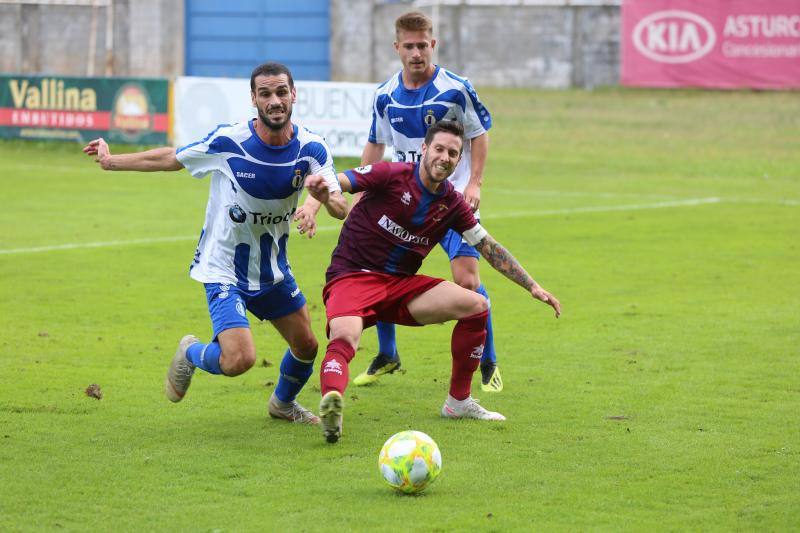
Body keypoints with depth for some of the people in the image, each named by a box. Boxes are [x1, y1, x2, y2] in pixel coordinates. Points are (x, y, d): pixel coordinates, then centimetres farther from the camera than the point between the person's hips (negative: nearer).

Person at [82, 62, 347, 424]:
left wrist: (327, 195, -42)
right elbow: (171, 159, -4)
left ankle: (283, 404, 46)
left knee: (306, 346, 13)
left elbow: (342, 210, -18)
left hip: (273, 269, 5)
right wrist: (111, 161, 5)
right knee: (239, 359, -21)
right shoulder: (228, 142, -20)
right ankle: (190, 354, 15)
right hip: (224, 270, -5)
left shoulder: (311, 148, -11)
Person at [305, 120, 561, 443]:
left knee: (476, 306, -4)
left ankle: (458, 402, 6)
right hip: (352, 277, -6)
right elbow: (337, 184, -17)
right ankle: (331, 405, -63)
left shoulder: (452, 204, 7)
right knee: (345, 337, -36)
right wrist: (317, 185, -42)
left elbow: (489, 248, 15)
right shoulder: (391, 175, -9)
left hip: (402, 284, 6)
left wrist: (532, 287, 11)